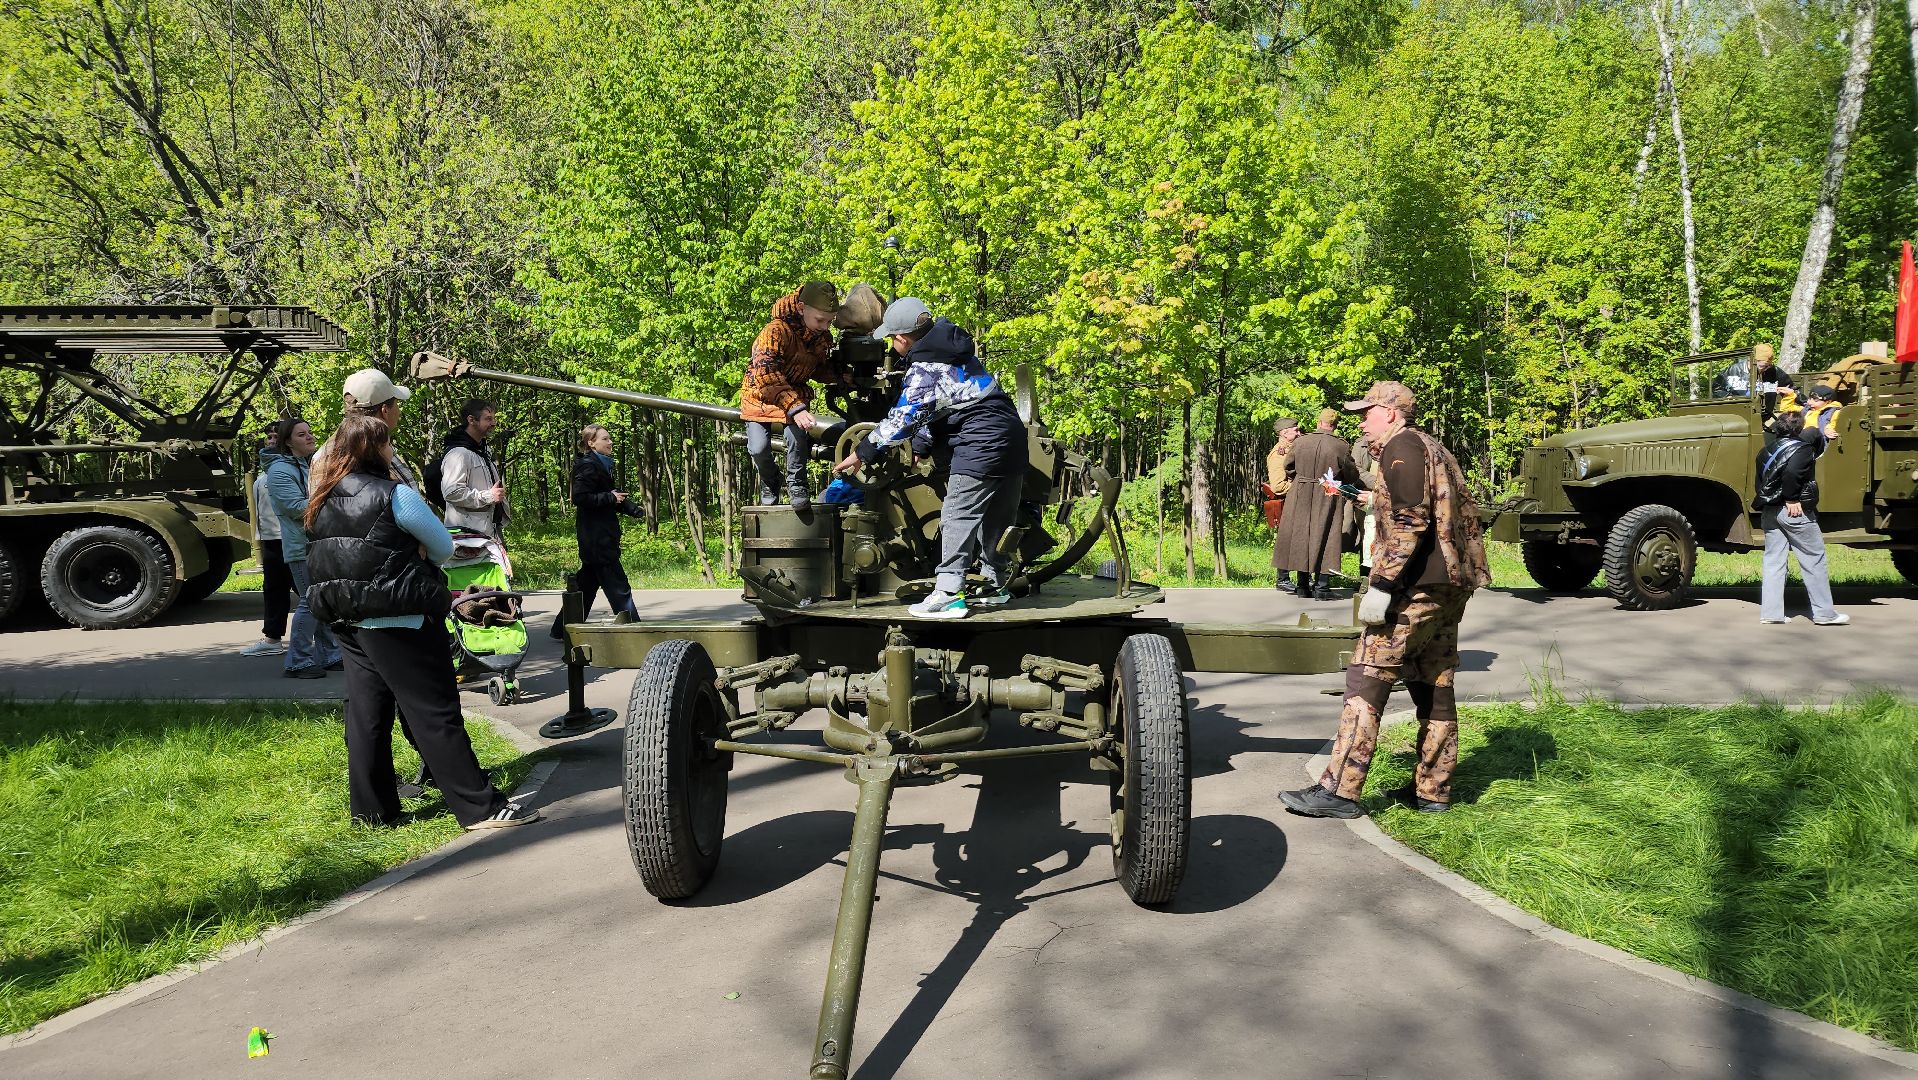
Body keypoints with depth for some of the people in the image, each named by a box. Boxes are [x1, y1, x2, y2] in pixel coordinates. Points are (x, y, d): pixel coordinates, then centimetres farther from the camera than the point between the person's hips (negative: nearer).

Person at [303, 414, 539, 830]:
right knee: (436, 713, -5)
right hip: (399, 622, -8)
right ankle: (481, 807, -2)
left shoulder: (324, 502, 9)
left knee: (366, 716, 12)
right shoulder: (394, 495, -14)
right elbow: (444, 547, -6)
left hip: (348, 622, 8)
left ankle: (371, 810, 17)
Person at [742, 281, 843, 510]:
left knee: (798, 432, -28)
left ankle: (796, 483, -6)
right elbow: (766, 373, -41)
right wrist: (794, 408, -53)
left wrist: (840, 375, -15)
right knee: (759, 448, -18)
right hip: (760, 396, -3)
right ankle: (770, 483, 15)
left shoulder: (823, 336, -9)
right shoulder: (776, 331, -31)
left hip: (796, 393, 3)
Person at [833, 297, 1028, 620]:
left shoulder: (925, 370, -14)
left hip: (978, 446, -10)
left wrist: (862, 453, -6)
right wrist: (920, 443, 23)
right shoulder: (955, 348, 15)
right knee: (996, 519, 17)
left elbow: (901, 419, -14)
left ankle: (947, 595, -12)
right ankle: (996, 585, 27)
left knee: (958, 516, -8)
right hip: (1011, 439, 10)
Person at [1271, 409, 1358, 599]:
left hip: (1301, 498, 2)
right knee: (1324, 538, 6)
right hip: (1328, 499, -2)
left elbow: (1288, 467, 9)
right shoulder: (1342, 447, -11)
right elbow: (1352, 476, -2)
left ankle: (1304, 585, 16)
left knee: (1301, 536, 11)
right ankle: (1321, 585, 5)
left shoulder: (1300, 442, -5)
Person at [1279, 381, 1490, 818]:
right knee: (1434, 687, 13)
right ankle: (1433, 790, 18)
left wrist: (1381, 586, -21)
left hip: (1417, 585, -10)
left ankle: (1339, 791, -12)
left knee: (1367, 681, -10)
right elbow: (1462, 514, 22)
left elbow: (1409, 521, -19)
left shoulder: (1402, 446, -8)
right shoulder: (1435, 449, 22)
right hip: (1452, 585, 10)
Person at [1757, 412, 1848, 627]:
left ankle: (1770, 613, 4)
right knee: (1813, 558, 3)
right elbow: (1791, 472, -24)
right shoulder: (1803, 447, -7)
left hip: (1768, 511, 6)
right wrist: (1791, 499, -17)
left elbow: (1761, 479, 5)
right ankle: (1824, 612, 6)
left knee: (1773, 561, 8)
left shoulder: (1769, 450, 13)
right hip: (1794, 511, -6)